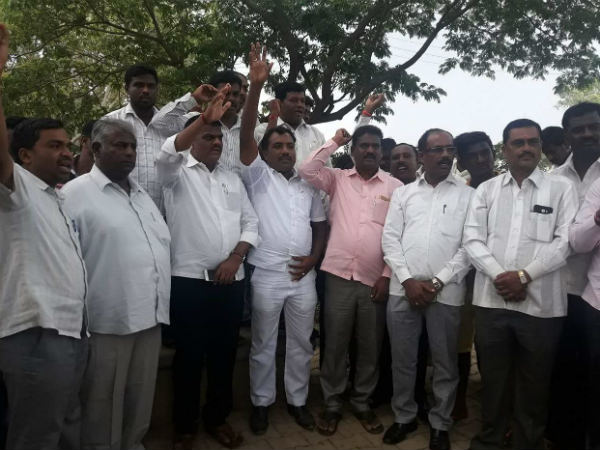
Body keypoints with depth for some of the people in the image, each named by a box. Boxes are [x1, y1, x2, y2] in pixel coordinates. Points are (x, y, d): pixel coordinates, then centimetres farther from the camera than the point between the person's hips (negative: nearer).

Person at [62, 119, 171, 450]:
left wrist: (160, 307, 18)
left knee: (140, 402, 19)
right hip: (107, 321, -6)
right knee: (103, 407, 10)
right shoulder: (75, 194, -8)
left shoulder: (142, 195, 14)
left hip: (149, 317, 6)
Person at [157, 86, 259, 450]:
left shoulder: (233, 179, 15)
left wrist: (235, 259, -4)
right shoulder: (177, 172, 1)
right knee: (189, 355, 7)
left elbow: (251, 221, 10)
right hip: (189, 280, -4)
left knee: (224, 352, 13)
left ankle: (218, 418, 31)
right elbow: (167, 153, -23)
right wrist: (204, 117, -32)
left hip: (231, 280, 4)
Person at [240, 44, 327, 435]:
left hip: (303, 276, 4)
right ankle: (262, 402, 27)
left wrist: (313, 258, -2)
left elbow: (320, 225, 15)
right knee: (264, 344, 9)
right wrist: (257, 85, -23)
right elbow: (246, 136, -14)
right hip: (266, 275, -3)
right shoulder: (258, 177, 0)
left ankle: (298, 400, 31)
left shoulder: (308, 186, 13)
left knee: (301, 343, 14)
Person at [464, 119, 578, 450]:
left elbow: (565, 241, -5)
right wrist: (498, 275, -12)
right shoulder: (486, 190, 9)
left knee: (534, 384, 12)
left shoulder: (561, 189, 4)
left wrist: (523, 275, -14)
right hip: (491, 300, 2)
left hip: (541, 304, -1)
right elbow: (472, 239, 1)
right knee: (492, 379, 13)